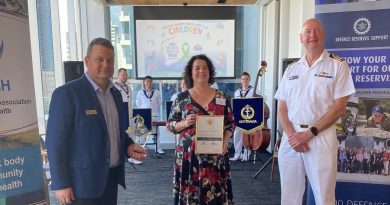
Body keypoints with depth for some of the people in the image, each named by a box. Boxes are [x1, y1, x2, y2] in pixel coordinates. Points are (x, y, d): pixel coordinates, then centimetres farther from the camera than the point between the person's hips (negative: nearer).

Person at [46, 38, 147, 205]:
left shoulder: (115, 93, 7)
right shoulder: (66, 93, -13)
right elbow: (55, 142, -14)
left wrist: (128, 146, -1)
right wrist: (61, 184, -14)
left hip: (111, 177, 7)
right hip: (83, 182, -6)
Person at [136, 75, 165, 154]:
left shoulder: (157, 92, 7)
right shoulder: (140, 92, 6)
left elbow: (159, 103, 9)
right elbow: (138, 104, 7)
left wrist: (153, 109, 3)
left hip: (155, 115, 1)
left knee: (156, 132, 2)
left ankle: (158, 148, 8)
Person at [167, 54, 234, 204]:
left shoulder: (221, 97, 3)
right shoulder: (182, 98, 0)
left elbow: (231, 123, 8)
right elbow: (170, 124, 3)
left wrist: (225, 140, -9)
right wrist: (185, 123, -15)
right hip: (189, 155, -1)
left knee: (215, 193, 5)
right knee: (190, 193, 5)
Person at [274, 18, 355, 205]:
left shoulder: (338, 65, 1)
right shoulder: (291, 69, 12)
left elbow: (339, 107, -6)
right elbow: (281, 108, 8)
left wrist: (310, 133, -13)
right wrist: (291, 134, -8)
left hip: (321, 138, -3)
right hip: (290, 138, 4)